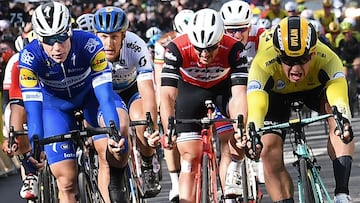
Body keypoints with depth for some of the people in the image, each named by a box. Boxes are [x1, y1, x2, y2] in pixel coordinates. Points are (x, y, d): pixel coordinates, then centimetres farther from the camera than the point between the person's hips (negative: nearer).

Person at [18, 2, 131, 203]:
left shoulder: (90, 45, -34)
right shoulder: (30, 57, -32)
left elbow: (105, 95, -37)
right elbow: (33, 108, -35)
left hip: (90, 94, 0)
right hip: (55, 103, 0)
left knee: (119, 127, -34)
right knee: (66, 181, -8)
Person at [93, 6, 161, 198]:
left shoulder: (137, 48, -34)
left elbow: (147, 91, -40)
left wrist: (152, 127, -53)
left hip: (132, 88, -1)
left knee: (141, 121, -30)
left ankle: (148, 167, -4)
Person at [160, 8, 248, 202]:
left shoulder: (234, 49, -34)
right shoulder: (176, 49, -35)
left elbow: (239, 93, -39)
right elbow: (167, 94, -40)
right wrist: (169, 131, -53)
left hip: (223, 89, 0)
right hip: (190, 90, 0)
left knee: (229, 146, -21)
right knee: (190, 157, -6)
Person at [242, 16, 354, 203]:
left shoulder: (326, 59, -39)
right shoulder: (263, 64, -41)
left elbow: (339, 95, -55)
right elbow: (255, 103, -52)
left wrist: (344, 122, -75)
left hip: (314, 88, 0)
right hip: (276, 94, 1)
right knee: (270, 151, -16)